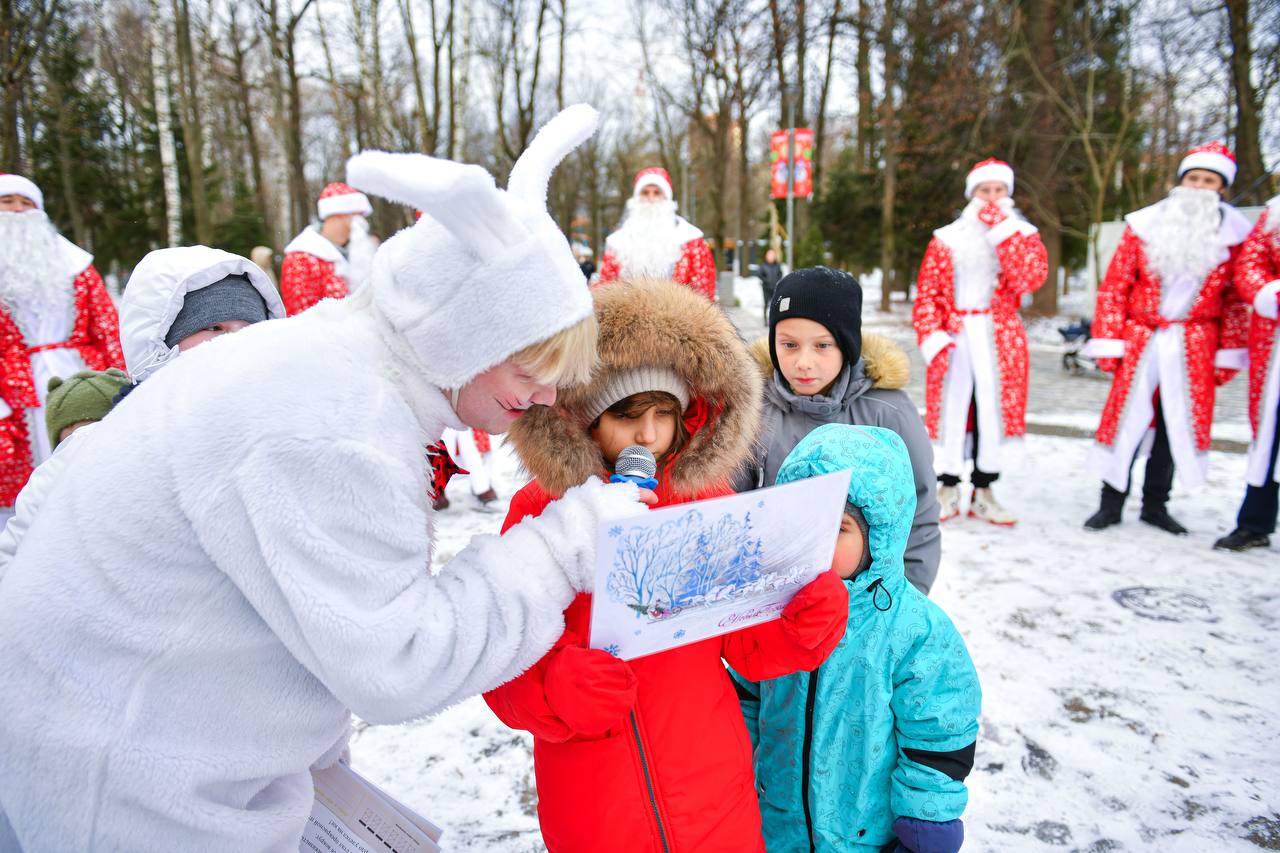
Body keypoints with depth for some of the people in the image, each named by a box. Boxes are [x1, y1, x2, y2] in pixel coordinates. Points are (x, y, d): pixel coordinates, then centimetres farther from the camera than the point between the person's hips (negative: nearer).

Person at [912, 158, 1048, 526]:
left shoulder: (1023, 235, 9)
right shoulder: (946, 238, 7)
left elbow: (1029, 279, -12)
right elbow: (926, 293, 2)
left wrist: (1003, 229, -13)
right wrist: (931, 336, -12)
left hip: (999, 340, 1)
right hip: (954, 340, -1)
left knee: (994, 410, 2)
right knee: (951, 410, 0)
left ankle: (983, 492, 16)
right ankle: (948, 489, 13)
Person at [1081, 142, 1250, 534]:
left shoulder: (1233, 233, 4)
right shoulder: (1144, 225, 0)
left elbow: (1237, 299, 6)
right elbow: (1114, 286, 0)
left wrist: (1229, 353, 2)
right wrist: (1108, 342, -5)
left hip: (1196, 349, 2)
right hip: (1141, 340, -2)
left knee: (1178, 423, 8)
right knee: (1126, 420, -2)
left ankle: (1155, 504, 21)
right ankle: (1111, 503, 10)